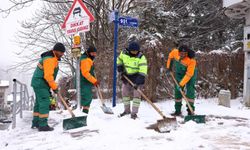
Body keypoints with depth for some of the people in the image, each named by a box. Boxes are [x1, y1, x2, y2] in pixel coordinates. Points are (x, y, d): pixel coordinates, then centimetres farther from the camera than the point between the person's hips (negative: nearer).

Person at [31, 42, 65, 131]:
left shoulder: (53, 58, 14)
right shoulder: (50, 59, -20)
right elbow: (48, 76, -26)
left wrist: (53, 86, 14)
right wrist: (55, 87, -17)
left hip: (39, 84, 11)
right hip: (41, 84, -11)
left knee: (39, 103, 16)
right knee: (44, 103, -10)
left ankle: (35, 123, 26)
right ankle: (43, 125, -7)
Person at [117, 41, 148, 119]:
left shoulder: (141, 57, -22)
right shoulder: (124, 53, -9)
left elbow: (143, 69, -31)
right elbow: (119, 60, 12)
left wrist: (138, 81, -38)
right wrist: (120, 69, -1)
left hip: (137, 77, -4)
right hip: (126, 76, 5)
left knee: (136, 94, -7)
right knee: (124, 93, 13)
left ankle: (134, 113, 3)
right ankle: (127, 110, 30)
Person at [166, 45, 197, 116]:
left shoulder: (191, 60, -34)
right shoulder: (175, 52, -22)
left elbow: (189, 74, -33)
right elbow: (170, 57, 3)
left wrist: (181, 84, -33)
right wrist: (169, 67, 6)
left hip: (190, 74, -4)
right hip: (179, 74, 5)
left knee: (190, 92, -11)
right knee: (177, 91, 6)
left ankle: (190, 111, -1)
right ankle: (178, 111, 17)